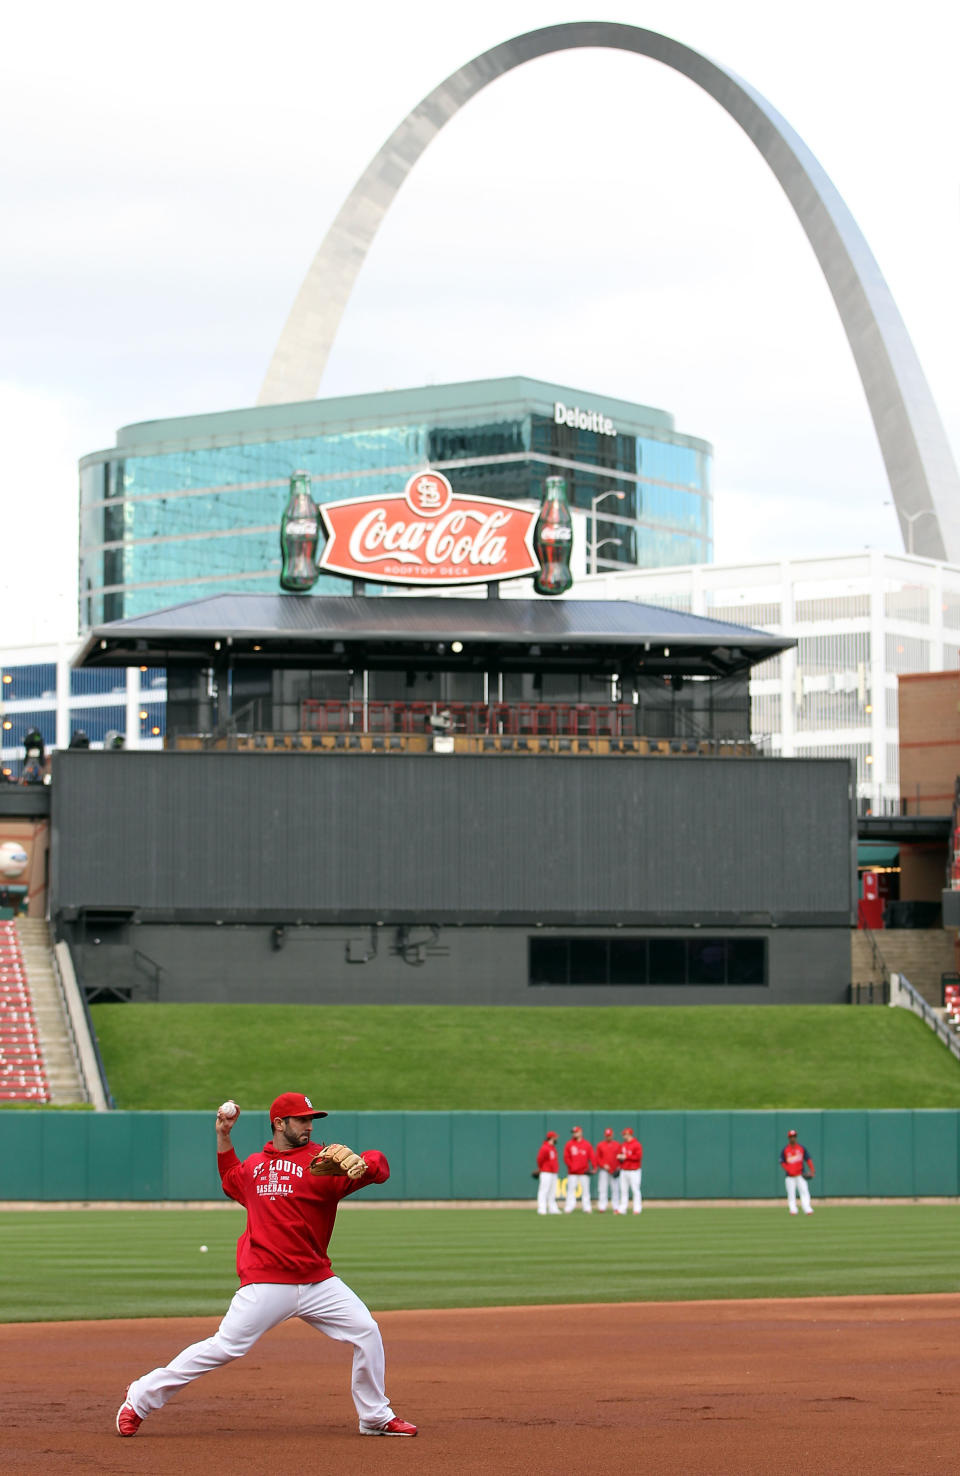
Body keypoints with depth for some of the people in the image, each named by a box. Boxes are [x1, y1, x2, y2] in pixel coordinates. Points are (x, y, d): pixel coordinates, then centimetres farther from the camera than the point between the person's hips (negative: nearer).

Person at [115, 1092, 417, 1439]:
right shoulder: (253, 1166, 10)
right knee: (225, 1347, -10)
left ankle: (376, 1417, 10)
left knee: (367, 1332, -7)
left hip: (317, 1280, 1)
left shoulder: (321, 1161, 1)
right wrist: (223, 1137, 22)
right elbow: (231, 1183, 34)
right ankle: (140, 1398, 0)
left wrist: (361, 1164, -34)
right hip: (266, 1283, -1)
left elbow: (379, 1165, -11)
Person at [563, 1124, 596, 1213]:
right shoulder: (569, 1144, 5)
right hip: (572, 1172, 0)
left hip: (584, 1172, 0)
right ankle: (568, 1209, -4)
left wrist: (594, 1167, -12)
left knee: (585, 1190, 2)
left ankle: (587, 1208, 5)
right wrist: (571, 1166, -10)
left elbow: (592, 1156, 1)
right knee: (571, 1189, -3)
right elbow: (566, 1157, 2)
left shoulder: (586, 1144, 5)